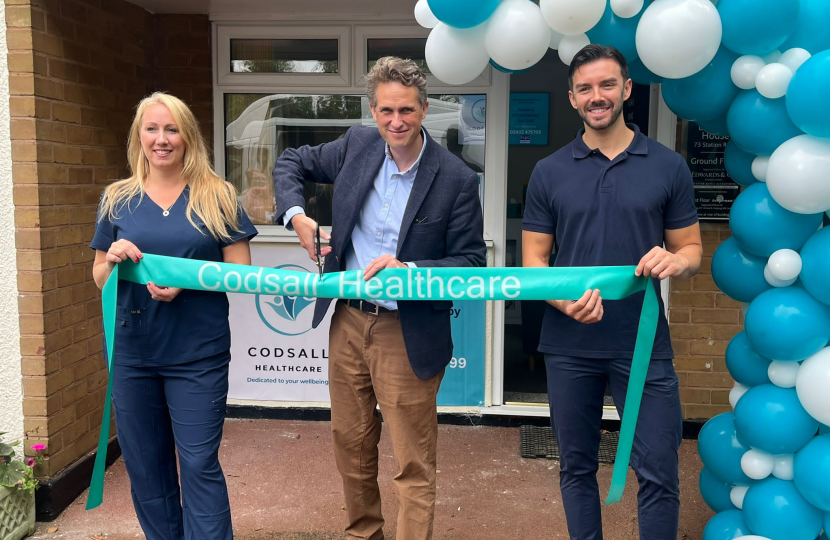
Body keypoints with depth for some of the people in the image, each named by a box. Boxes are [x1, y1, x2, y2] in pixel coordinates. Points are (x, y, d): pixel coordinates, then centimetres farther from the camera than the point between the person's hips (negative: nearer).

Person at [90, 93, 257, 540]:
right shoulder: (117, 200, 7)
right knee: (145, 466, 13)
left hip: (198, 355, -3)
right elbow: (100, 278, 12)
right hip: (133, 350, 3)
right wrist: (114, 259, -11)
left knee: (200, 465, -1)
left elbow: (240, 271, -1)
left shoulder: (217, 197, 0)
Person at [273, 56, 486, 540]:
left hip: (408, 334, -5)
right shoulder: (358, 145, 0)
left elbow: (472, 261, -10)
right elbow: (291, 163, 14)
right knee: (351, 445, 21)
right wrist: (296, 215, -3)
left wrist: (409, 271, -25)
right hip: (348, 323, 5)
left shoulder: (457, 179, -12)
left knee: (414, 467, 2)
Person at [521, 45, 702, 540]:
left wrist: (675, 260, -18)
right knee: (577, 467, 13)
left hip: (644, 344, -1)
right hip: (570, 345, 1)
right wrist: (565, 298, -18)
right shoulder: (550, 173, 4)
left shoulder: (669, 167, 3)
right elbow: (533, 260, 3)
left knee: (659, 473, 1)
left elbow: (692, 251, 7)